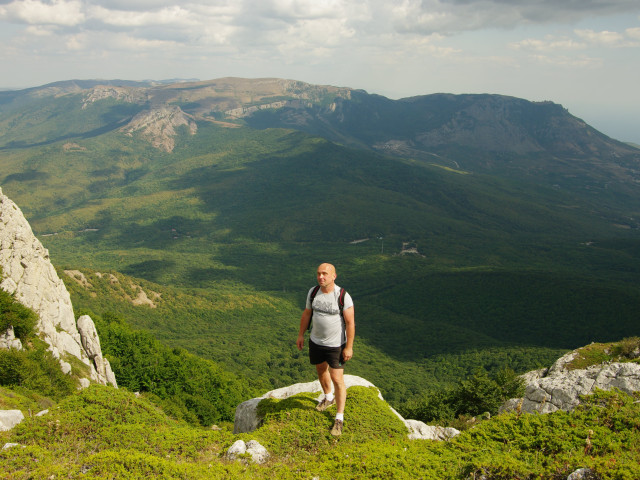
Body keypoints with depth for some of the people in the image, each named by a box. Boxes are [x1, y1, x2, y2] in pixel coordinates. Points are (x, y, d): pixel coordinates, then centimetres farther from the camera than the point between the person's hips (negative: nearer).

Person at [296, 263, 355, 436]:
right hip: (316, 342, 6)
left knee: (337, 380, -5)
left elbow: (350, 322, -17)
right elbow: (307, 313, 8)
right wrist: (301, 335, 12)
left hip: (336, 345, -5)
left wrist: (349, 347, -16)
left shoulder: (343, 296, -22)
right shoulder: (313, 292, -6)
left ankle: (339, 418, 9)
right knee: (321, 370, 25)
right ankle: (329, 398, 53)